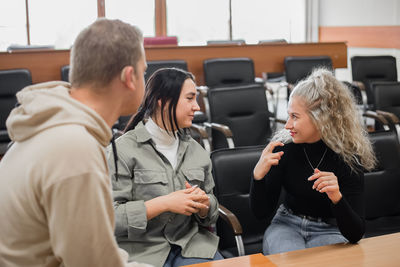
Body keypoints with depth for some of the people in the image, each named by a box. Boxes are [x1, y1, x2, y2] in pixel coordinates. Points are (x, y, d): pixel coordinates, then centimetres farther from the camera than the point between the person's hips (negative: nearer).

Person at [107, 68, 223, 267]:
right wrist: (163, 204, -19)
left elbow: (211, 212, 17)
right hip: (141, 250, -4)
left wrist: (203, 205, -6)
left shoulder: (196, 150, 11)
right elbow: (109, 216, -15)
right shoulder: (124, 149, -8)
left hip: (190, 242, 5)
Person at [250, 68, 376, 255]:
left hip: (328, 230, -1)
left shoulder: (348, 157, -18)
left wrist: (337, 198, -40)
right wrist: (258, 175, -27)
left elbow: (356, 234, -20)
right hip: (287, 225, 1)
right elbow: (261, 212, -8)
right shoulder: (284, 146, -11)